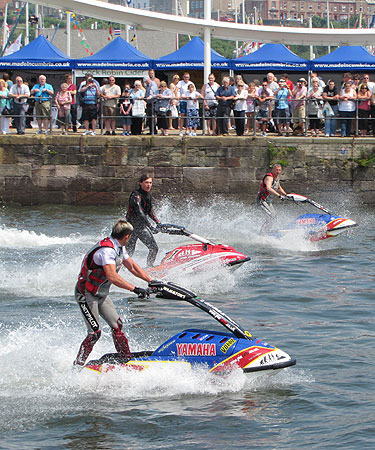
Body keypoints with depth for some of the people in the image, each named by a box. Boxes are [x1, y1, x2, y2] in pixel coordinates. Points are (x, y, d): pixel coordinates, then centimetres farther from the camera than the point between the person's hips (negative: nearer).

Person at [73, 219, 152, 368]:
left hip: (101, 293, 9)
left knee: (117, 325, 7)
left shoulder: (118, 248, 4)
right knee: (95, 333, -13)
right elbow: (112, 276, -38)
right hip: (86, 294, -9)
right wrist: (135, 289, -40)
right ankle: (77, 366, -5)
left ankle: (126, 357, 15)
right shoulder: (107, 250, -28)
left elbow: (132, 266, 14)